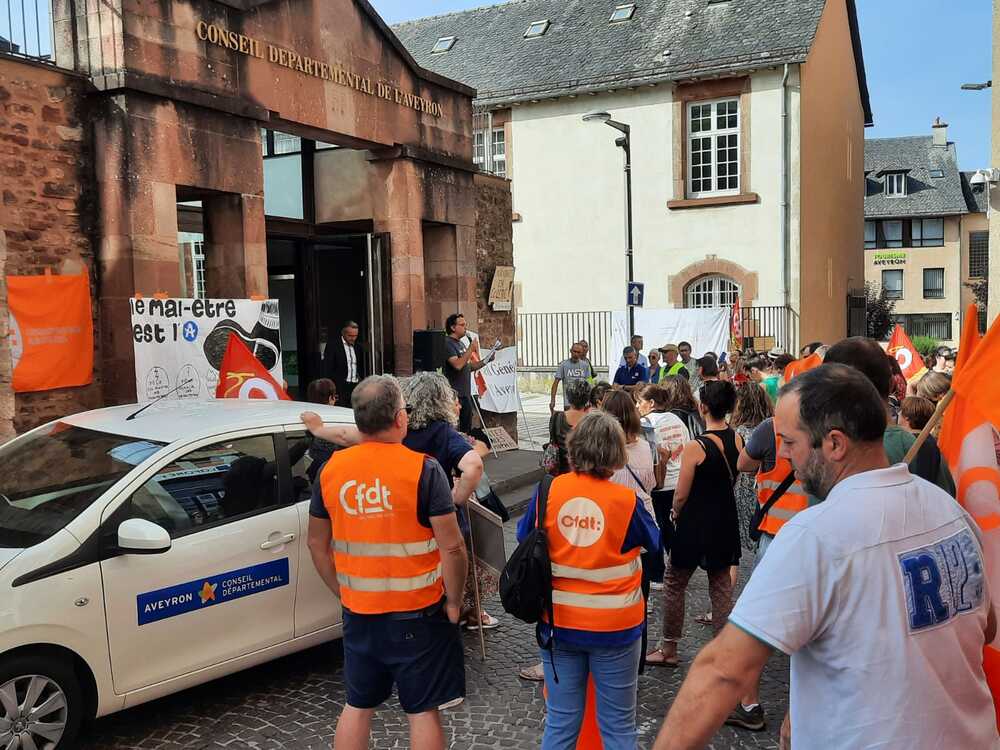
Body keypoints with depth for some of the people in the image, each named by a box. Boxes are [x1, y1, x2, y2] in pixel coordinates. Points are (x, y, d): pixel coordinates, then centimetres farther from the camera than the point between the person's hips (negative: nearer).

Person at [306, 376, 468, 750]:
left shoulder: (331, 469, -2)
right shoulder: (422, 469, -16)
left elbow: (317, 543, 7)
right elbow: (451, 547, -17)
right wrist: (453, 602, -4)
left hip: (358, 613, 4)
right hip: (417, 613, -4)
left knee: (357, 706, 19)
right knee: (423, 711, 9)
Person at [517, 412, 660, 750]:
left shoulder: (548, 491, -9)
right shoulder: (626, 500, -15)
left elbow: (523, 540, 6)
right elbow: (656, 544, 5)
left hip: (558, 622, 2)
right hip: (614, 626, -2)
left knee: (560, 722, 14)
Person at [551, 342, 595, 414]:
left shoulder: (585, 365, 7)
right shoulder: (563, 365, -3)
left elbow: (588, 383, 11)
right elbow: (556, 382, -3)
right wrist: (552, 400, -11)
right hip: (568, 403, -3)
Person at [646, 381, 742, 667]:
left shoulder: (695, 447, -22)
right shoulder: (737, 440, -4)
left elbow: (681, 495, -14)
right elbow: (732, 479, 9)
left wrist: (675, 513, 6)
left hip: (696, 522, -6)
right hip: (726, 520, 6)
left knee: (674, 583, 11)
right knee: (721, 584, 16)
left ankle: (669, 649, 21)